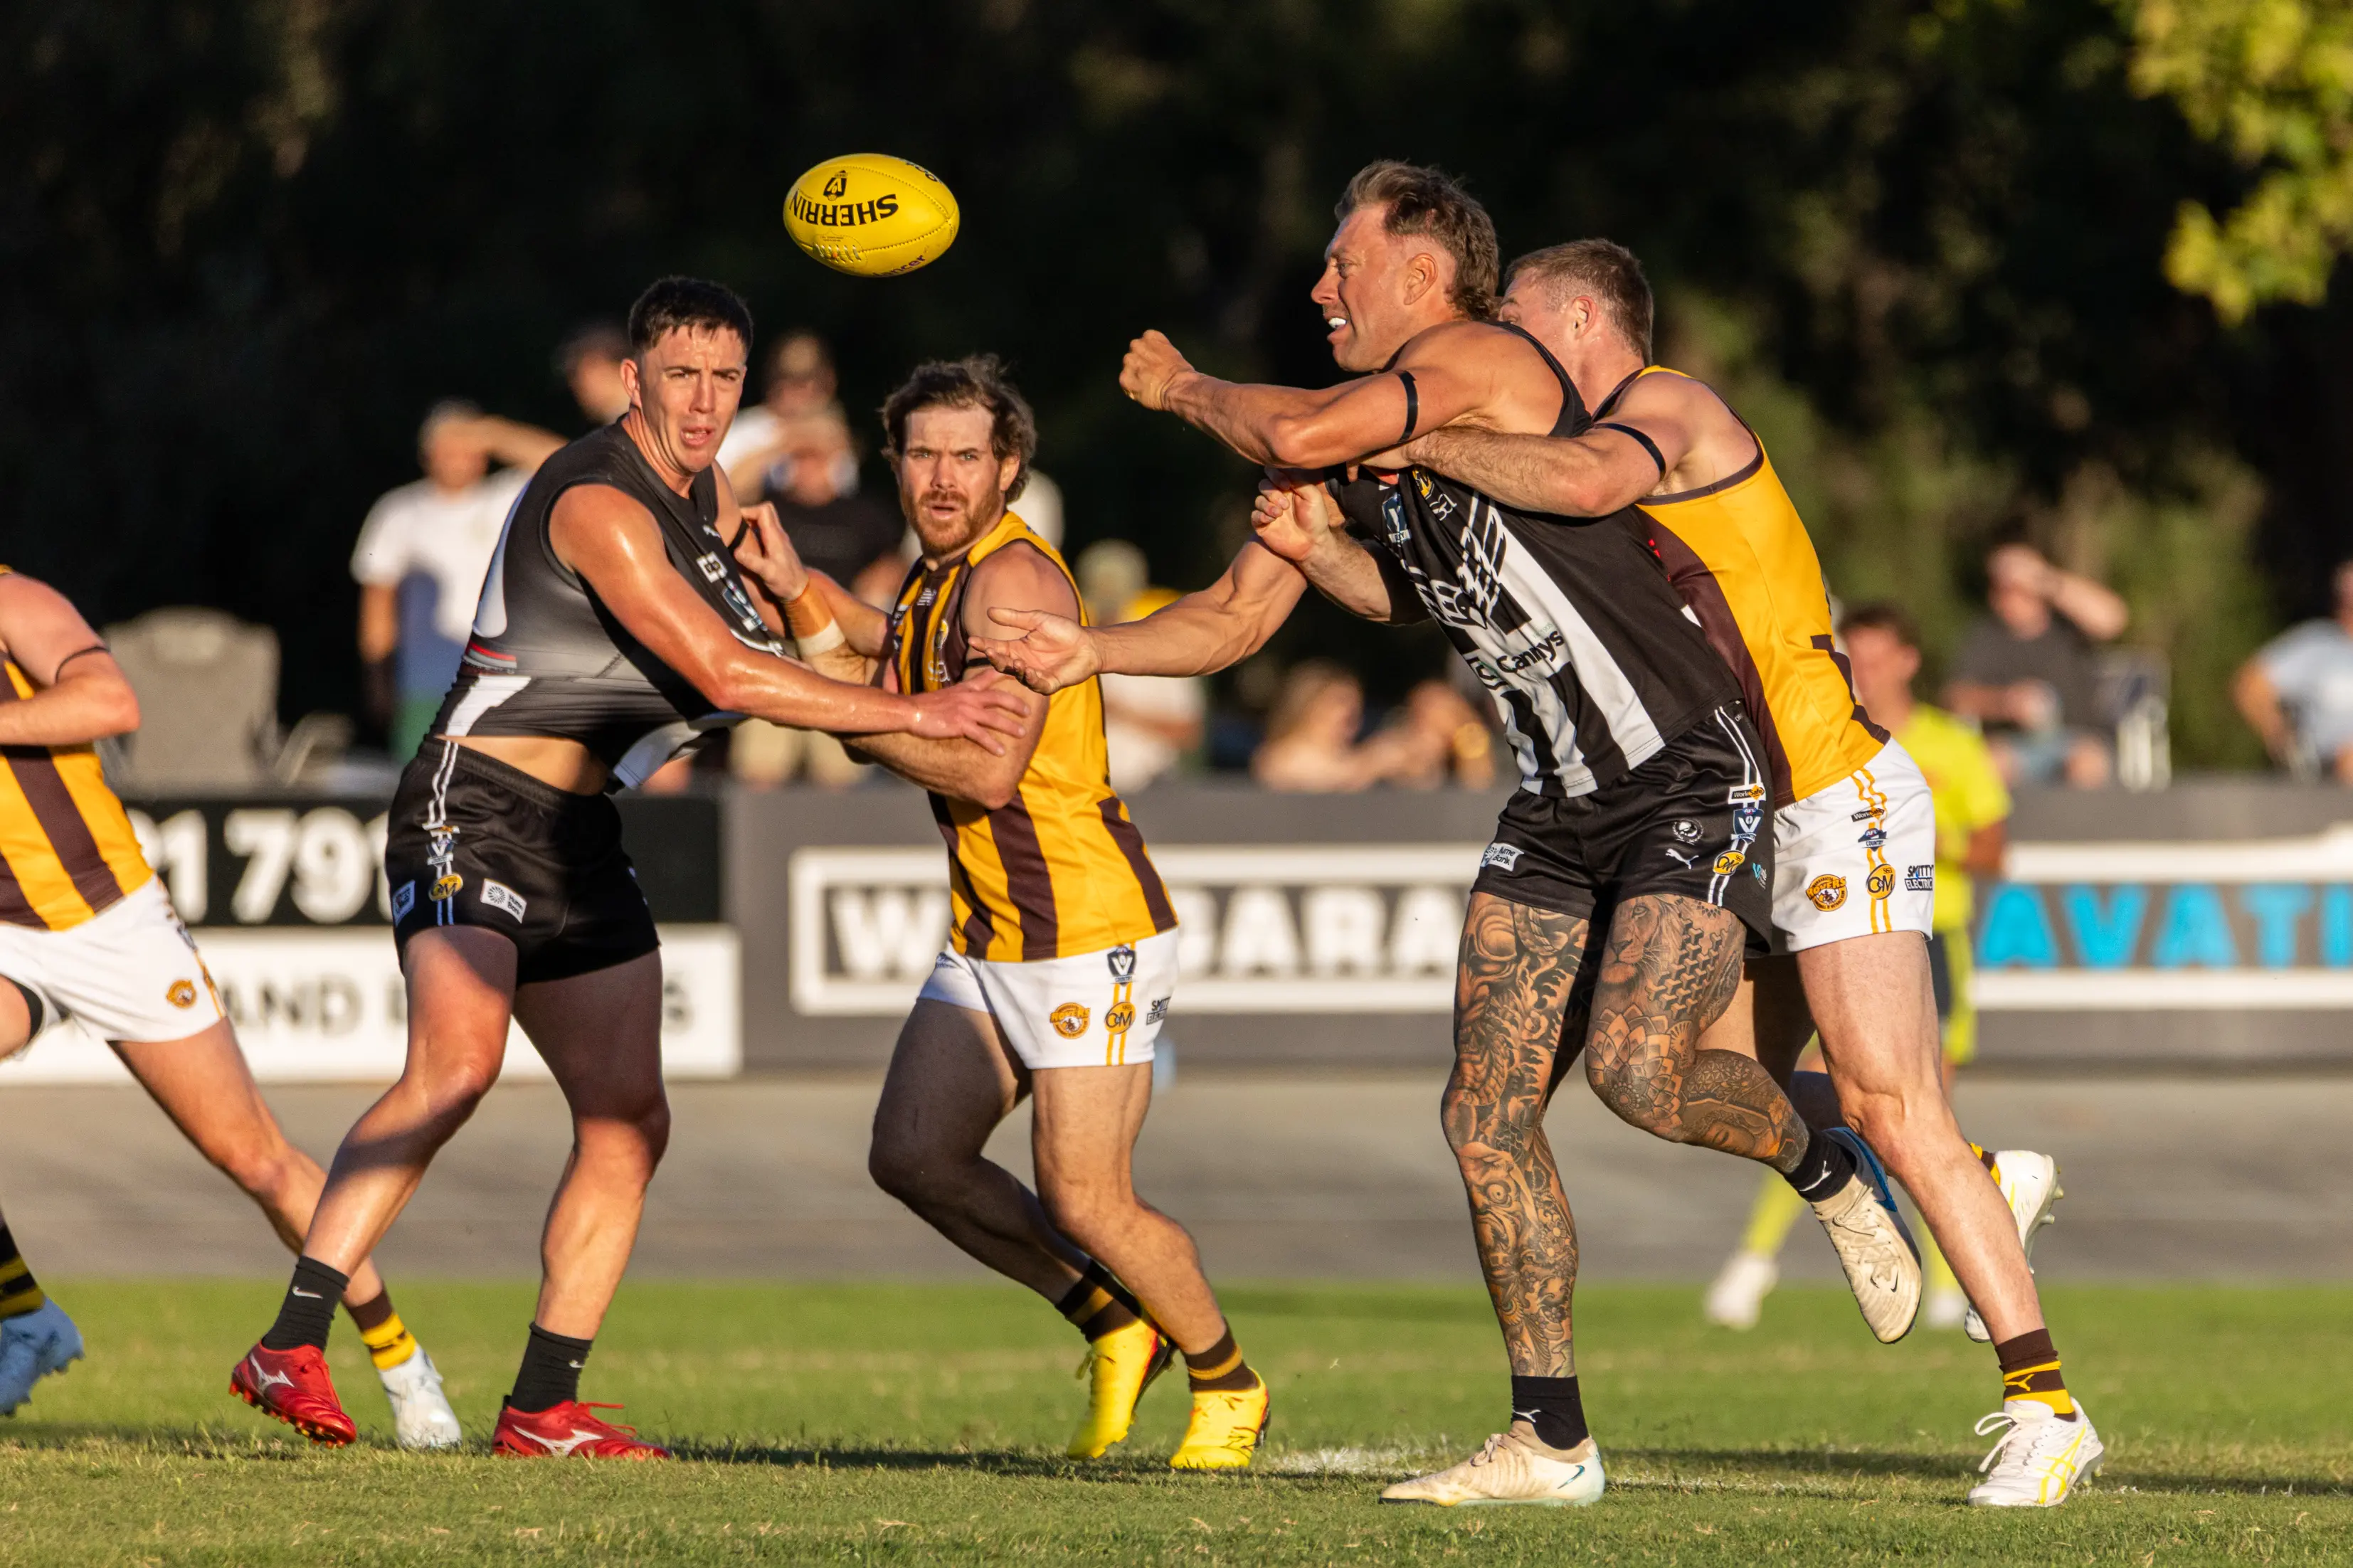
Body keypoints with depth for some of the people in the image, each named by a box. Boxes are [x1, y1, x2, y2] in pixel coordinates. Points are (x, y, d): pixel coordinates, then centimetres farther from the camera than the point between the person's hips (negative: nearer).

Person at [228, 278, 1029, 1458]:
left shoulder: (701, 489, 13)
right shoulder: (600, 504, -17)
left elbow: (761, 647, 27)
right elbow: (724, 675, -22)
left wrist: (772, 577, 3)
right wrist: (914, 715, -17)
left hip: (578, 835, 10)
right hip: (475, 811, -10)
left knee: (628, 1121, 3)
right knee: (456, 1063, -29)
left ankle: (543, 1407, 7)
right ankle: (292, 1350, -31)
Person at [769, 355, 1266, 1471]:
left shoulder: (1016, 579, -17)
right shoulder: (938, 578, 12)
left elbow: (990, 769, -24)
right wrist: (801, 592, 10)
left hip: (1091, 929, -9)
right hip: (987, 940, 9)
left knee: (1083, 1200, -10)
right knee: (912, 1156, -1)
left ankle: (1226, 1382, 14)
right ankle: (1115, 1325, 15)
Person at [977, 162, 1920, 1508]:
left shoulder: (1483, 361, -14)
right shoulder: (1366, 456, 12)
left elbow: (1302, 434, -26)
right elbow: (1240, 614, 16)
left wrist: (1181, 387, -6)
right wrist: (1096, 649, -2)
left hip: (1696, 787, -9)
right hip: (1560, 811, 9)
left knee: (1638, 1067, -25)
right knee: (1488, 1115, 0)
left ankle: (1831, 1170, 6)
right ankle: (1554, 1443, 6)